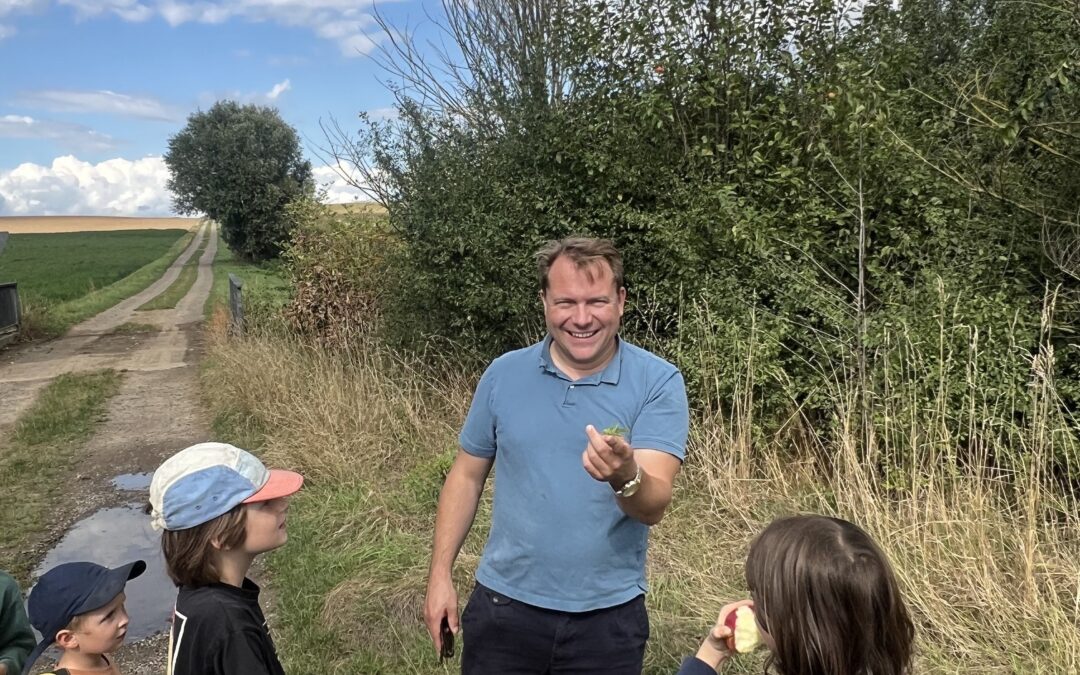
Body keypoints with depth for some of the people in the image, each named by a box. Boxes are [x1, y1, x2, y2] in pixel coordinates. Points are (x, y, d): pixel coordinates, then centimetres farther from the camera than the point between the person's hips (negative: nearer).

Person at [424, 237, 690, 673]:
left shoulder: (659, 383, -12)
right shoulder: (504, 374, -5)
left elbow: (654, 505, -20)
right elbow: (467, 475, 5)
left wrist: (626, 477, -41)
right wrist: (440, 574, 2)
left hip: (607, 615, -1)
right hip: (504, 604, 2)